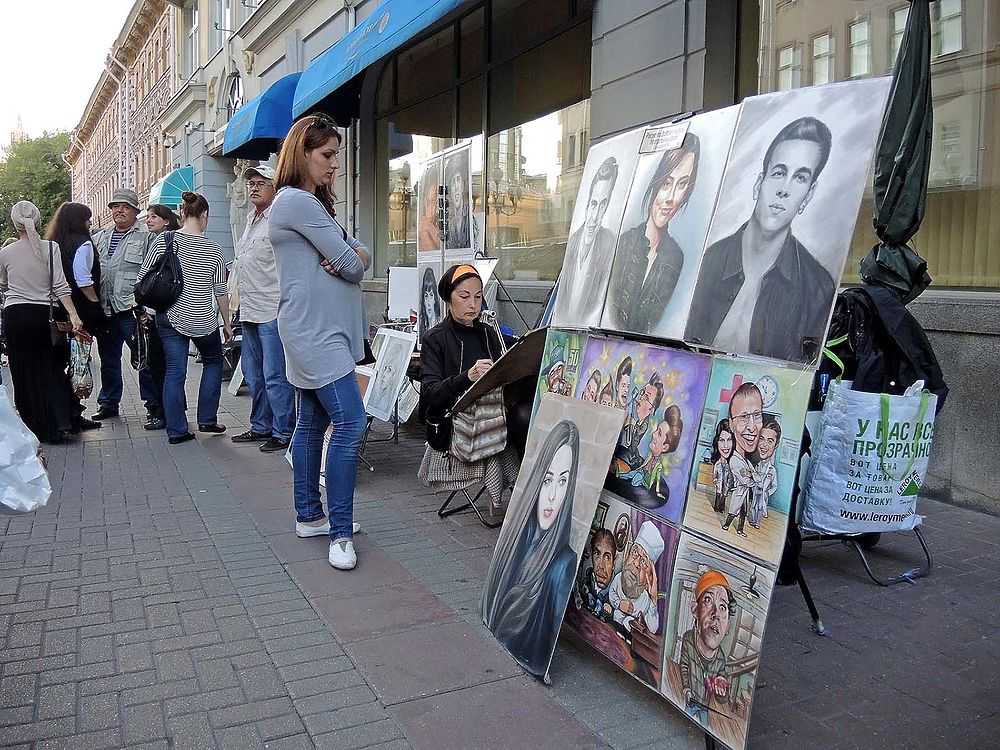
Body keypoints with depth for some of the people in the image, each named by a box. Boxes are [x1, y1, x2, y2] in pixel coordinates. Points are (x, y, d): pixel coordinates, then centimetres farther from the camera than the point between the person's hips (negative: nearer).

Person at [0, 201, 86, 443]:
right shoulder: (51, 248, -4)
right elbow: (60, 286, -11)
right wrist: (74, 316, -13)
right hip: (44, 314, 0)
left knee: (24, 374, 8)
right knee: (52, 369, 13)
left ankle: (41, 429, 13)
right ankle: (63, 422, 5)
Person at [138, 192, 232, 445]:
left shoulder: (163, 240, -4)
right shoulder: (214, 250, -6)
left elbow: (142, 278, -2)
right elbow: (220, 292, -1)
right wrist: (226, 323, 10)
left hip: (169, 317, 1)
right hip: (203, 321, -1)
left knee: (174, 372, 7)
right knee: (213, 361, 21)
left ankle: (176, 431, 10)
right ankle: (207, 420, 20)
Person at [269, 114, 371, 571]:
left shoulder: (314, 203, 21)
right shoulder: (297, 201, -12)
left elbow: (359, 258, 13)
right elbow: (352, 265, -15)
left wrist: (350, 258, -9)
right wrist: (351, 260, 7)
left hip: (324, 330, 10)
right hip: (314, 332, -10)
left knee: (313, 422, 13)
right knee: (350, 423, -14)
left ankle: (309, 516, 22)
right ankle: (340, 533, -8)